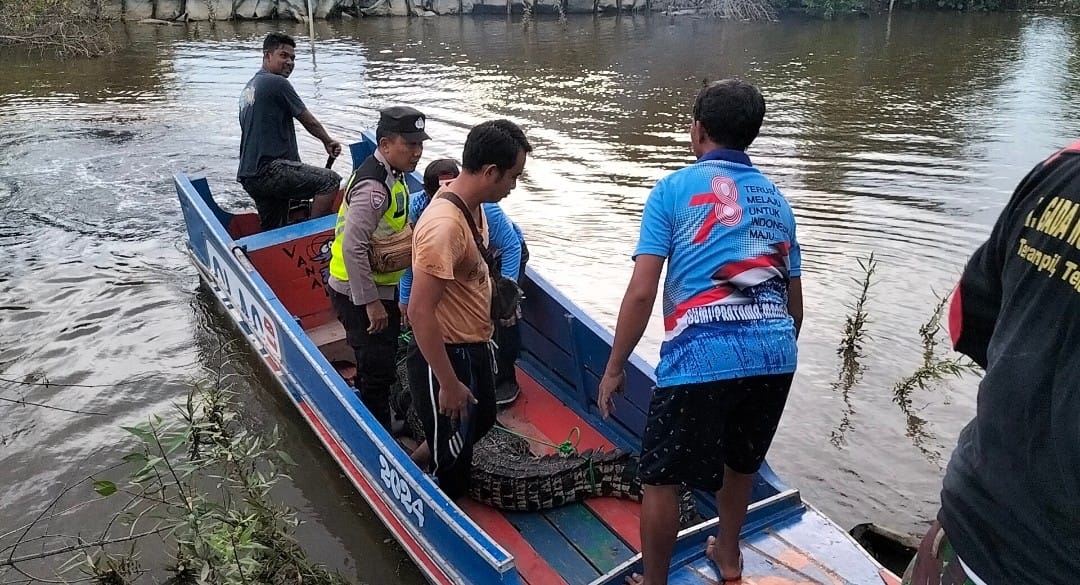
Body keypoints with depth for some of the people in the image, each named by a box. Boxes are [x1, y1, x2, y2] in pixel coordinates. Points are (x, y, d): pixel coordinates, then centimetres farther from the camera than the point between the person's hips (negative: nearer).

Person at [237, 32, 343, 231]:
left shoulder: (248, 88, 23)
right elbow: (309, 122, 1)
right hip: (269, 170, -10)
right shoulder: (276, 82, -6)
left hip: (249, 175, 10)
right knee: (330, 180, -16)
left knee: (273, 233, 15)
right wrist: (328, 142, 19)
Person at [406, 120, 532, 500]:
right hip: (445, 355, -9)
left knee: (480, 423, 29)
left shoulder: (472, 205, 0)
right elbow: (420, 311, -30)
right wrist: (448, 383, -25)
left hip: (475, 347, 10)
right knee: (450, 460, 9)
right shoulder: (444, 225, -30)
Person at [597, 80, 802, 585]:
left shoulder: (675, 189, 1)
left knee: (662, 478, 13)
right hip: (774, 357, 6)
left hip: (702, 358, -6)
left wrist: (614, 368, 1)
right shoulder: (776, 200, 18)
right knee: (740, 462, 29)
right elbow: (794, 302, 20)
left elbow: (641, 292, -7)